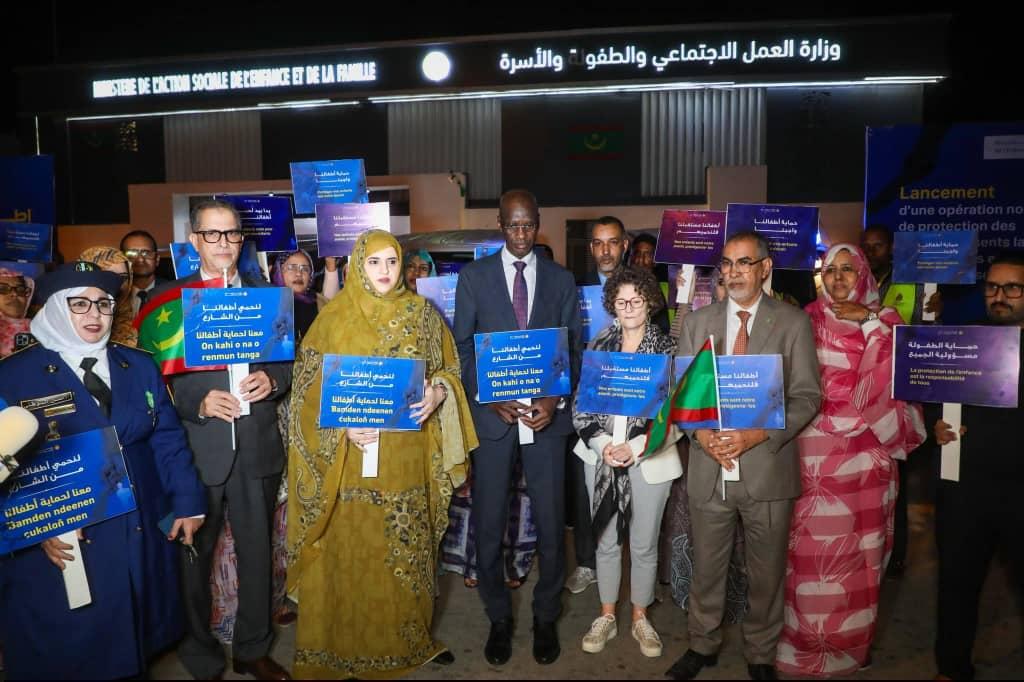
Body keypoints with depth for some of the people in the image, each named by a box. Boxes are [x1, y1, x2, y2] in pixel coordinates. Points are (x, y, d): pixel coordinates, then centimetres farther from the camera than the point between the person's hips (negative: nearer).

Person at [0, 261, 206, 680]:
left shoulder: (140, 366, 5)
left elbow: (168, 439, 5)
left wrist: (187, 501, 0)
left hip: (143, 536, 3)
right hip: (63, 543, -3)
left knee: (136, 642, 18)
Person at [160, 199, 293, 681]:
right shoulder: (167, 298, -2)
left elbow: (288, 361, 9)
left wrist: (271, 379, -11)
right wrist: (199, 402, -20)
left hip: (257, 446, 3)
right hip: (196, 447, -2)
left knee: (257, 550, 14)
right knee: (193, 555, 11)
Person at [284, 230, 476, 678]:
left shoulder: (423, 314, 4)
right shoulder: (333, 318, -1)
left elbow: (449, 369, 9)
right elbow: (311, 389, -2)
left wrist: (438, 393, -13)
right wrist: (343, 426, -17)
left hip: (408, 458, 2)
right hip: (354, 458, -1)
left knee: (408, 547, 11)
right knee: (354, 550, 5)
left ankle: (410, 636, 30)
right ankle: (351, 644, 24)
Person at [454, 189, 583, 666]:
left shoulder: (562, 280, 8)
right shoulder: (474, 276, 4)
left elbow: (573, 349, 6)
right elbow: (462, 347, 2)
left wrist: (555, 400, -10)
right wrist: (488, 398, -10)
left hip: (546, 412, 1)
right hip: (491, 412, 0)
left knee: (550, 522, 6)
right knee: (488, 523, 7)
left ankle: (545, 617, 27)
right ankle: (499, 618, 27)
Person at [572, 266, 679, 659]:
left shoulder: (666, 348, -4)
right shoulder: (598, 346, 2)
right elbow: (580, 405, 1)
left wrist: (634, 448, -15)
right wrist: (602, 444, -13)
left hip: (649, 460, -2)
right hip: (601, 457, 2)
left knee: (644, 545, 11)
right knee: (606, 541, 14)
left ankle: (640, 619, 31)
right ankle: (606, 617, 31)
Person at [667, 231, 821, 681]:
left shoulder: (793, 323, 0)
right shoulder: (697, 321, 7)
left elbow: (807, 396, -4)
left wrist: (757, 435, -17)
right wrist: (701, 434, -11)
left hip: (768, 468, -1)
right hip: (708, 466, 2)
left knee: (767, 573, 13)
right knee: (706, 567, 15)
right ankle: (702, 645, 35)